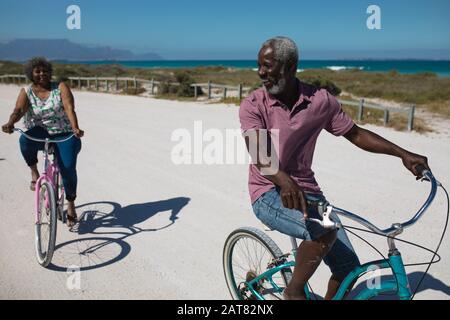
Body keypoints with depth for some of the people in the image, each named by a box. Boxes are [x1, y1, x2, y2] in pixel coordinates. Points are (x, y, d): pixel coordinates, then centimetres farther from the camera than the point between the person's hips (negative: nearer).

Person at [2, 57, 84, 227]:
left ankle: (71, 204, 5)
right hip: (39, 134, 1)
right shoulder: (26, 92, 4)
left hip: (63, 135, -1)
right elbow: (19, 109, -15)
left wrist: (75, 128, -36)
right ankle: (34, 172, -6)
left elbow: (69, 108, -17)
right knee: (25, 140, -34)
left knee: (68, 168, -19)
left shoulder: (61, 87, -2)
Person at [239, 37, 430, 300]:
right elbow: (259, 154, -24)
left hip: (307, 190, 4)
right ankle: (294, 292, -5)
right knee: (323, 230, -31)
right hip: (269, 194, -4)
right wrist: (285, 182, -43)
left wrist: (402, 153, 0)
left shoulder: (320, 101, -2)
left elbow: (356, 134, 8)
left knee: (349, 268, -3)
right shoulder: (253, 105, -10)